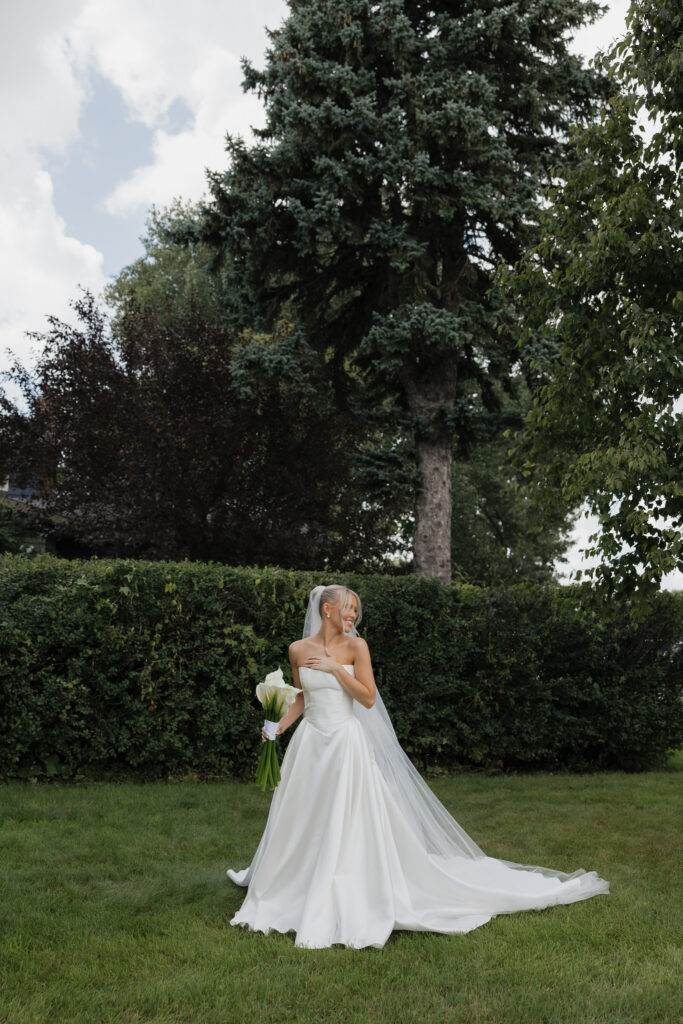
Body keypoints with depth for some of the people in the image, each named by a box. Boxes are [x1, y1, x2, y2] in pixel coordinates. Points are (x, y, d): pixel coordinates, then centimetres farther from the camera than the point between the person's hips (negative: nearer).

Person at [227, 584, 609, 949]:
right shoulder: (299, 649, 4)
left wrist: (335, 668, -16)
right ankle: (290, 895, 29)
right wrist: (278, 726, 3)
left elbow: (368, 698, -9)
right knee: (301, 826, 11)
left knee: (348, 828, -3)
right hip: (309, 745, 3)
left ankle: (346, 909, 8)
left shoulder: (355, 646, -4)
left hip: (347, 745, -3)